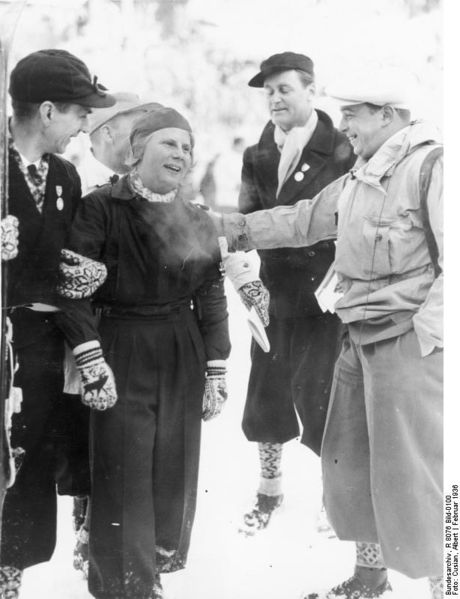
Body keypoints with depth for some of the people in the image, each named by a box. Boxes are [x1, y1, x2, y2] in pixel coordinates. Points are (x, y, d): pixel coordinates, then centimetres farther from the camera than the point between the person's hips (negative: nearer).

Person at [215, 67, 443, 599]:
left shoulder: (430, 165, -14)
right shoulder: (359, 177, 13)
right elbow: (305, 220, 23)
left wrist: (424, 330, -19)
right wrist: (232, 227, 21)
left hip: (409, 342, -9)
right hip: (360, 338, 9)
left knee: (413, 474, -6)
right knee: (350, 463, 16)